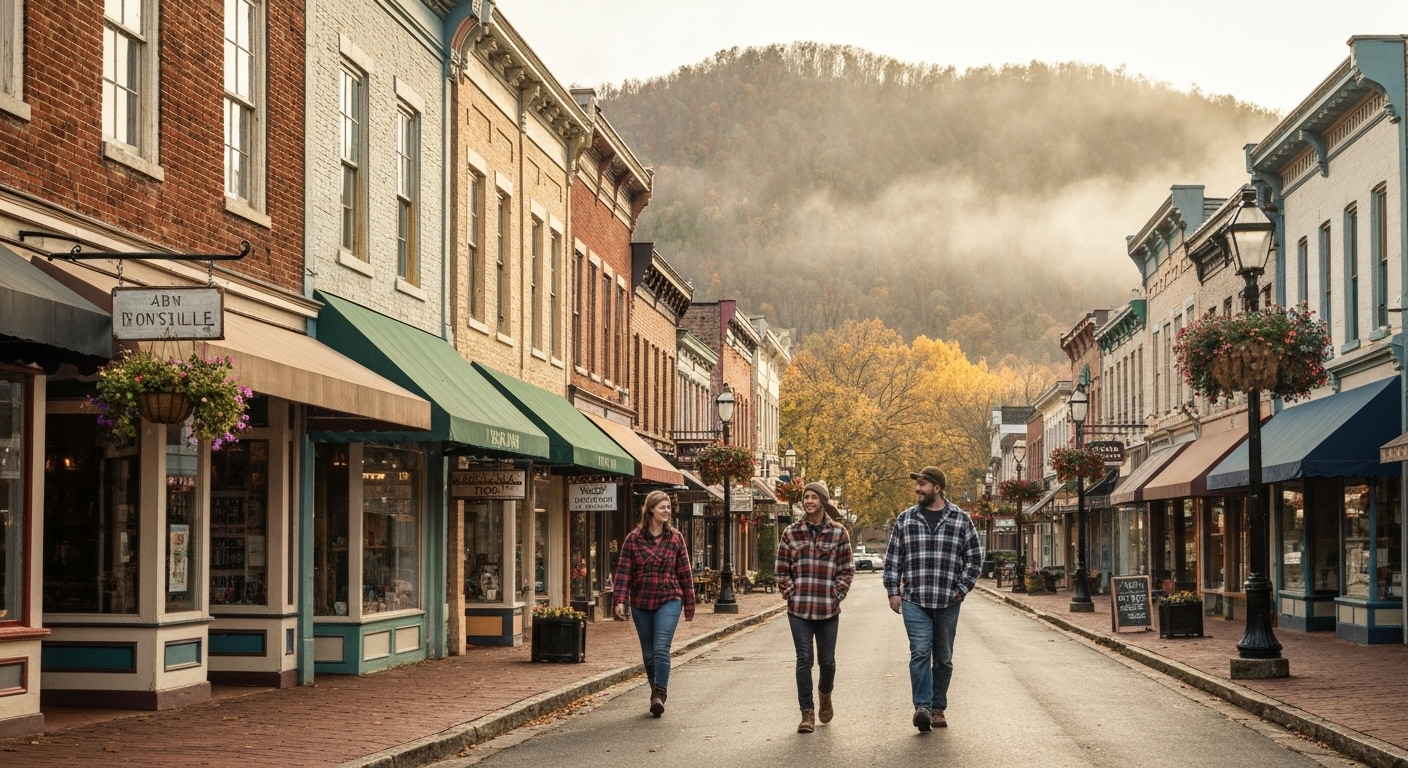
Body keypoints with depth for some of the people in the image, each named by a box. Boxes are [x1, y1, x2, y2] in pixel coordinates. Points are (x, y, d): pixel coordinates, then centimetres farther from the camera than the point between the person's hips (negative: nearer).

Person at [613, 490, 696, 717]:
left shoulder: (675, 538, 2)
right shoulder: (634, 539, -1)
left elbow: (685, 572, 6)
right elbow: (623, 571, -4)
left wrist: (689, 603, 8)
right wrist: (620, 600, -13)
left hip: (669, 599, -1)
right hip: (641, 603, 1)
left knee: (661, 649, -16)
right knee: (648, 653, 9)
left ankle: (659, 695, -17)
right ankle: (656, 694, 24)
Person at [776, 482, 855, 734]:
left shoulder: (839, 533, 1)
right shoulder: (791, 533, 4)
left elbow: (847, 570, 3)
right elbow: (782, 569, 7)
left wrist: (835, 595, -5)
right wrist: (791, 594, -2)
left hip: (828, 609, 0)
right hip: (799, 609, 0)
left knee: (827, 659, 10)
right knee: (804, 660, -2)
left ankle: (825, 694, 39)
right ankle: (807, 713, 3)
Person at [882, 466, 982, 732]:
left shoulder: (961, 520, 4)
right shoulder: (906, 519, 7)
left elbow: (974, 557, 7)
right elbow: (893, 558, 9)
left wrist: (962, 588, 0)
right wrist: (893, 591, 3)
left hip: (948, 602, 0)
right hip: (914, 600, 0)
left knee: (943, 658, 8)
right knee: (920, 652, -14)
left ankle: (938, 708, 18)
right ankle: (922, 707, -19)